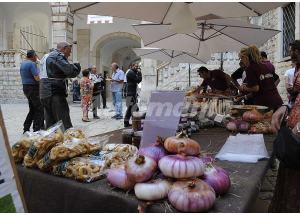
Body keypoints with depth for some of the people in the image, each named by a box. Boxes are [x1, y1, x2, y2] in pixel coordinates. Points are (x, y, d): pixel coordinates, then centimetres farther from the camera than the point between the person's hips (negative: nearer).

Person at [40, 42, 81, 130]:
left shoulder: (48, 56, 25)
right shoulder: (58, 56, -7)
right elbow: (70, 70, -19)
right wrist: (77, 66, 2)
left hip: (45, 94, 10)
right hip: (55, 94, -10)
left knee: (50, 124, 11)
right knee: (65, 125, -10)